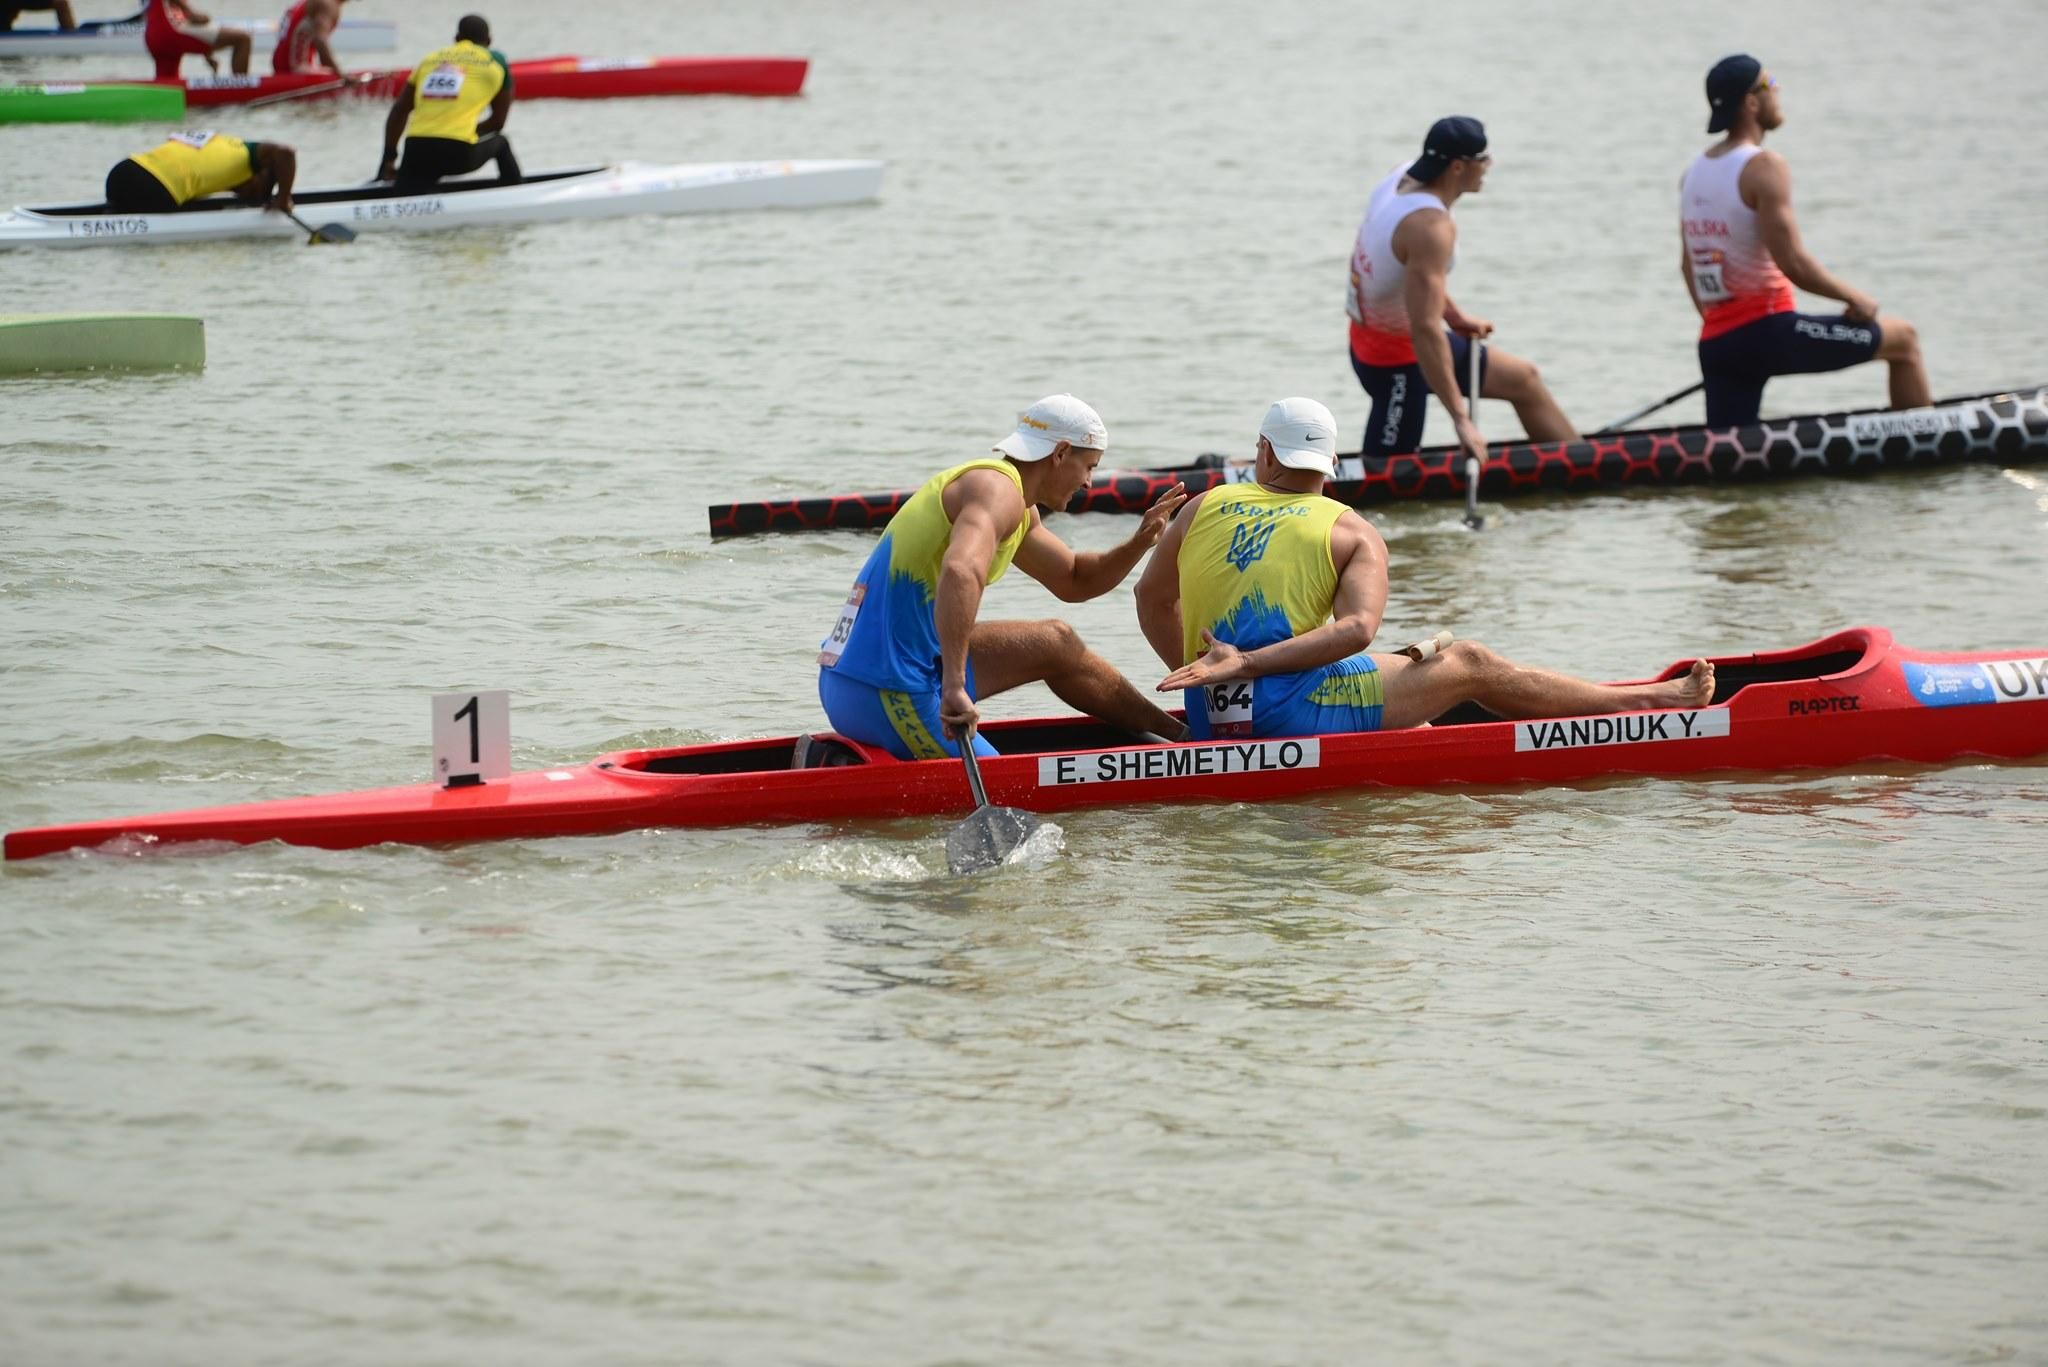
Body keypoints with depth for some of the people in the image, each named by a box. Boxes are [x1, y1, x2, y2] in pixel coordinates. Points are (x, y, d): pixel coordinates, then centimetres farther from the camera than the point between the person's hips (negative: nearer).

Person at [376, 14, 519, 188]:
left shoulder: (431, 59, 22)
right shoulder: (496, 61, 14)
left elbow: (399, 111, 24)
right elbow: (498, 122, 19)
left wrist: (388, 158, 29)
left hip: (416, 153, 2)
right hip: (459, 154, -2)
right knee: (500, 144, 28)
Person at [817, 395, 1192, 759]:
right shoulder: (998, 488, -14)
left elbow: (1074, 582, 33)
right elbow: (961, 571, -34)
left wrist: (1141, 542, 16)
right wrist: (954, 686, -37)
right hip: (890, 697, -11)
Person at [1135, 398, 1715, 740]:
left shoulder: (1205, 507, 15)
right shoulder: (1355, 533, 4)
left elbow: (1152, 599, 24)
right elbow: (1358, 628, -12)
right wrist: (1247, 664, -17)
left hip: (1209, 724, 5)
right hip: (1292, 711, -5)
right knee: (1472, 665, 12)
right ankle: (1647, 701, 21)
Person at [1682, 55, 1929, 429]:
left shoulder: (1692, 174, 12)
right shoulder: (1764, 168, -13)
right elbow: (1792, 263, -18)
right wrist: (1854, 298, -5)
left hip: (1715, 343, 7)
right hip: (1769, 329, -7)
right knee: (1904, 339, 7)